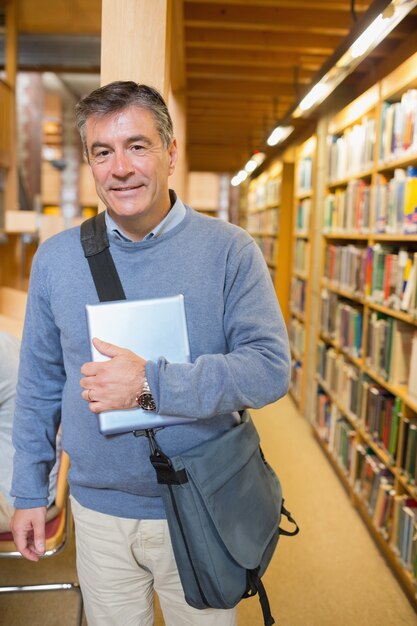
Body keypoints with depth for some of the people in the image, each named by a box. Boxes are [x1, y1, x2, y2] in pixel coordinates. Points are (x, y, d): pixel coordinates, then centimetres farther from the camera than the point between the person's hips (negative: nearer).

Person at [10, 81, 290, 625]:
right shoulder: (55, 258, -3)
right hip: (98, 510, 2)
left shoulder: (229, 250, -12)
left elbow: (271, 367, -17)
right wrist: (29, 492, 7)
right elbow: (39, 385, 4)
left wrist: (151, 385, -27)